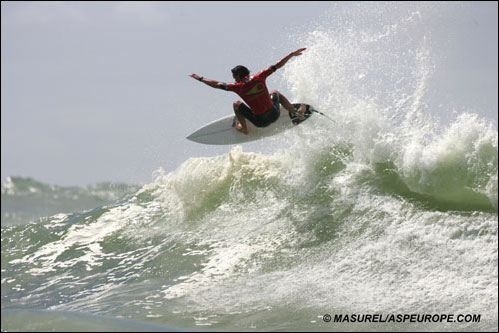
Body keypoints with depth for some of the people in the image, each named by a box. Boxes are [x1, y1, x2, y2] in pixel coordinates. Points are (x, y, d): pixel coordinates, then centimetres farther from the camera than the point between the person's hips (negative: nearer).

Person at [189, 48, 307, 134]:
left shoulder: (239, 87, -12)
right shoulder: (259, 77, -9)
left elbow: (217, 84, -5)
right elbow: (277, 66, -4)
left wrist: (200, 78, 7)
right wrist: (292, 55, 4)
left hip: (260, 121, -2)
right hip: (274, 114, 3)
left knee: (237, 104, 16)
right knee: (275, 92, 35)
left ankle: (243, 128, 21)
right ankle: (297, 113, 34)